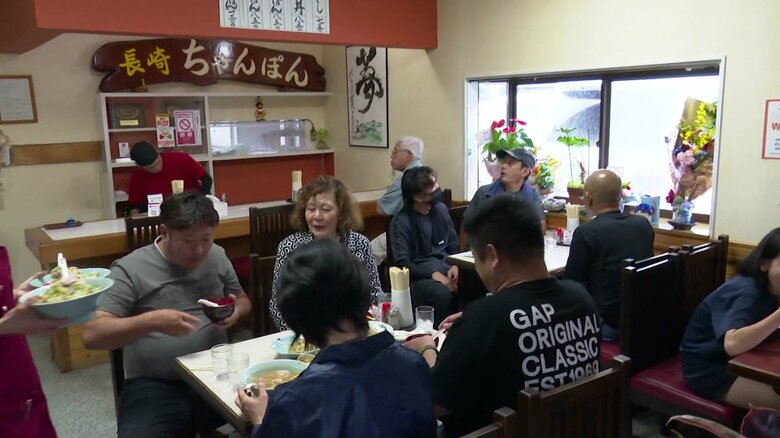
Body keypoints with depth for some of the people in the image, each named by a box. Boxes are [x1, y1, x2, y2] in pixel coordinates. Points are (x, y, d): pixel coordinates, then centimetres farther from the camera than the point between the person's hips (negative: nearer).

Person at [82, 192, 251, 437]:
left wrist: (237, 311, -2)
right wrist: (151, 320, -25)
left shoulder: (217, 256, 7)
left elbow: (242, 299, 22)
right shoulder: (131, 269, -7)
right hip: (154, 386, -4)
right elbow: (92, 336, -11)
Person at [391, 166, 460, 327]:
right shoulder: (401, 221, -10)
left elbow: (454, 245, 14)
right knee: (442, 293, -36)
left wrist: (455, 266, -6)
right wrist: (434, 275, -24)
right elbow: (403, 263, -15)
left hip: (445, 268, 5)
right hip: (417, 275, -5)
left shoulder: (441, 209, 7)